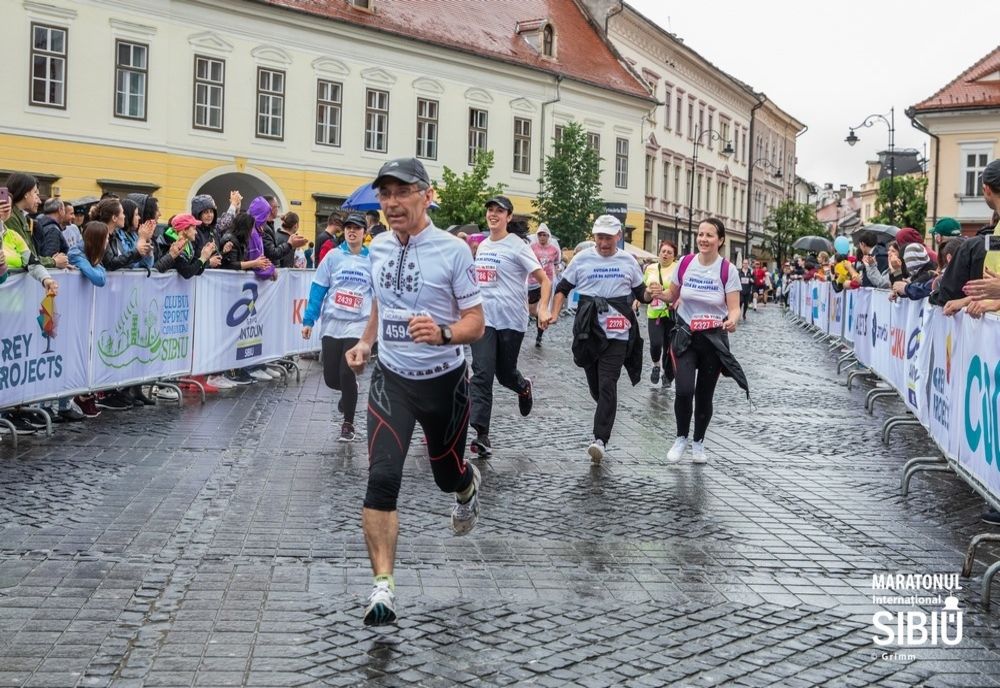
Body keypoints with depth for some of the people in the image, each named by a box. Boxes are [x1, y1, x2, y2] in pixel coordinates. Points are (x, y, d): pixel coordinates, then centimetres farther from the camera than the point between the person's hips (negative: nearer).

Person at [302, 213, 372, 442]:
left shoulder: (372, 260, 2)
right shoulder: (333, 256, 3)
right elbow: (318, 289, 4)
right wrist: (309, 320, 0)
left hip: (358, 324, -2)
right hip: (332, 324, 2)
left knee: (347, 374, -13)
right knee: (331, 378, 3)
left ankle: (348, 423, 6)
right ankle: (349, 392, 39)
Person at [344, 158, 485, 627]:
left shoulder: (453, 251, -13)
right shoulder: (377, 249, 2)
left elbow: (475, 323, -12)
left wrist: (443, 334, -32)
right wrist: (365, 342, 7)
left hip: (443, 381, -2)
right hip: (391, 378, 2)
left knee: (448, 475, 17)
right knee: (382, 478, -16)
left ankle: (469, 486, 56)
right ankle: (382, 588, -13)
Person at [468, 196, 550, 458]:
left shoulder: (517, 246, -7)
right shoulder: (482, 246, 11)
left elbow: (544, 280, -8)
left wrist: (543, 309, -23)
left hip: (512, 321, -4)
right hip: (484, 319, 4)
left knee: (505, 374, 9)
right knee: (482, 375, -9)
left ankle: (523, 387, 46)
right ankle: (481, 435, -13)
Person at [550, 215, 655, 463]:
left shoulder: (628, 262, 5)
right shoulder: (582, 259, 4)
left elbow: (640, 294, 13)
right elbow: (563, 288, 11)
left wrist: (651, 293, -9)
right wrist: (555, 314, -3)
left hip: (617, 333, -2)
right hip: (588, 331, 2)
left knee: (607, 385, -11)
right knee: (595, 385, 9)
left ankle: (600, 439, -15)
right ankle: (606, 415, 37)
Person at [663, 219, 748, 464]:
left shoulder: (727, 270, -10)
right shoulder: (685, 263, -3)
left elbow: (734, 308, -10)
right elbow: (672, 296, 10)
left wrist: (732, 321, -33)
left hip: (714, 338, -1)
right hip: (685, 335, 1)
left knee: (704, 395, 8)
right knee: (684, 390, -15)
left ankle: (698, 443, 30)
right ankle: (681, 438, 10)